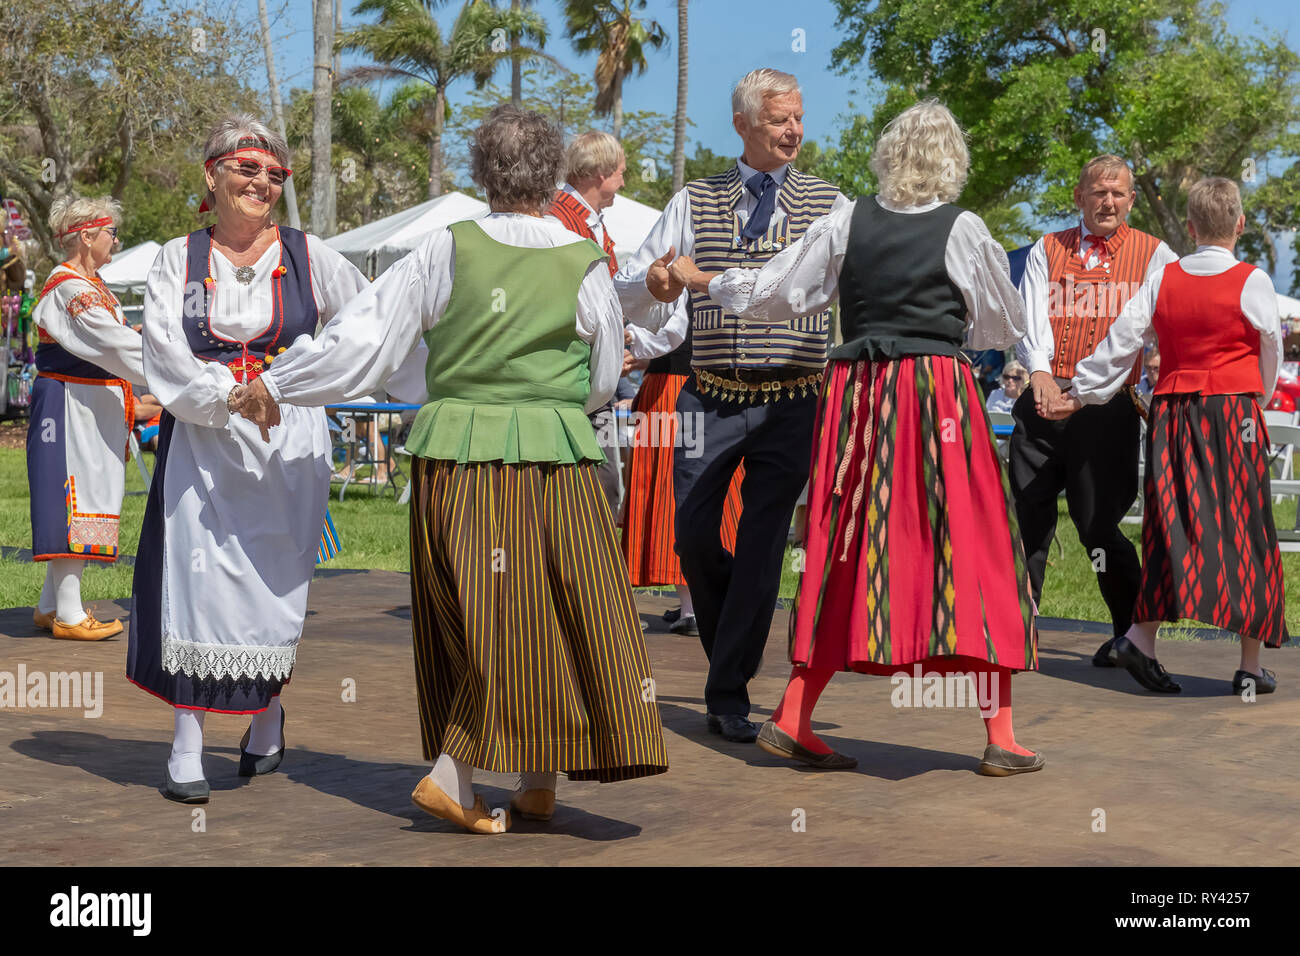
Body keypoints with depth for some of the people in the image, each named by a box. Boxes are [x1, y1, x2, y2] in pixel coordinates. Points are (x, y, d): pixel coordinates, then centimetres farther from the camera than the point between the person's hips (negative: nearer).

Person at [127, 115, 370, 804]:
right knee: (196, 575, -6)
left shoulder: (307, 256, 7)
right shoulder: (179, 259, 7)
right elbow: (164, 352, -4)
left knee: (276, 580, 3)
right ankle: (187, 751, 0)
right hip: (200, 443, 0)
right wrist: (230, 396, -18)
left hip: (288, 443, 0)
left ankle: (267, 719, 27)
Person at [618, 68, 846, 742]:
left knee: (761, 548, -3)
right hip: (712, 398, 1)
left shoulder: (829, 205, 7)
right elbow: (627, 290, 7)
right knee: (694, 536, 0)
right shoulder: (695, 203, 10)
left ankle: (728, 696, 7)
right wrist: (652, 283, -16)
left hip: (791, 403, -1)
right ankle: (729, 649, 29)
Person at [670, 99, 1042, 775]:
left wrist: (701, 281, 28)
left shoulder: (846, 223, 5)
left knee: (846, 553, 10)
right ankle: (1000, 737, 3)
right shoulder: (962, 229, -1)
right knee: (971, 549, 2)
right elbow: (1007, 327, 9)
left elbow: (771, 294, 11)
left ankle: (793, 719, 10)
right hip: (939, 396, -3)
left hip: (856, 394, 3)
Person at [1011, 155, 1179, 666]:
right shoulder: (1047, 250, 13)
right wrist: (1039, 370, -19)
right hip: (1043, 398, 3)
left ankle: (1132, 633, 14)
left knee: (1097, 523, -4)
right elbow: (1031, 316, 0)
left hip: (1107, 406, -2)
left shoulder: (1153, 255, 9)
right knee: (1029, 517, 2)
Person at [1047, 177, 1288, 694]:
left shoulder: (1162, 279, 4)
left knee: (1173, 533, 8)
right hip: (1233, 414, -3)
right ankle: (1250, 665, 4)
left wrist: (1080, 394, 14)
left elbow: (1120, 341, 4)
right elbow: (1271, 351, 8)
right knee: (1244, 533, 2)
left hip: (1171, 413, 3)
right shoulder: (1252, 282, -3)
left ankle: (1141, 638, -5)